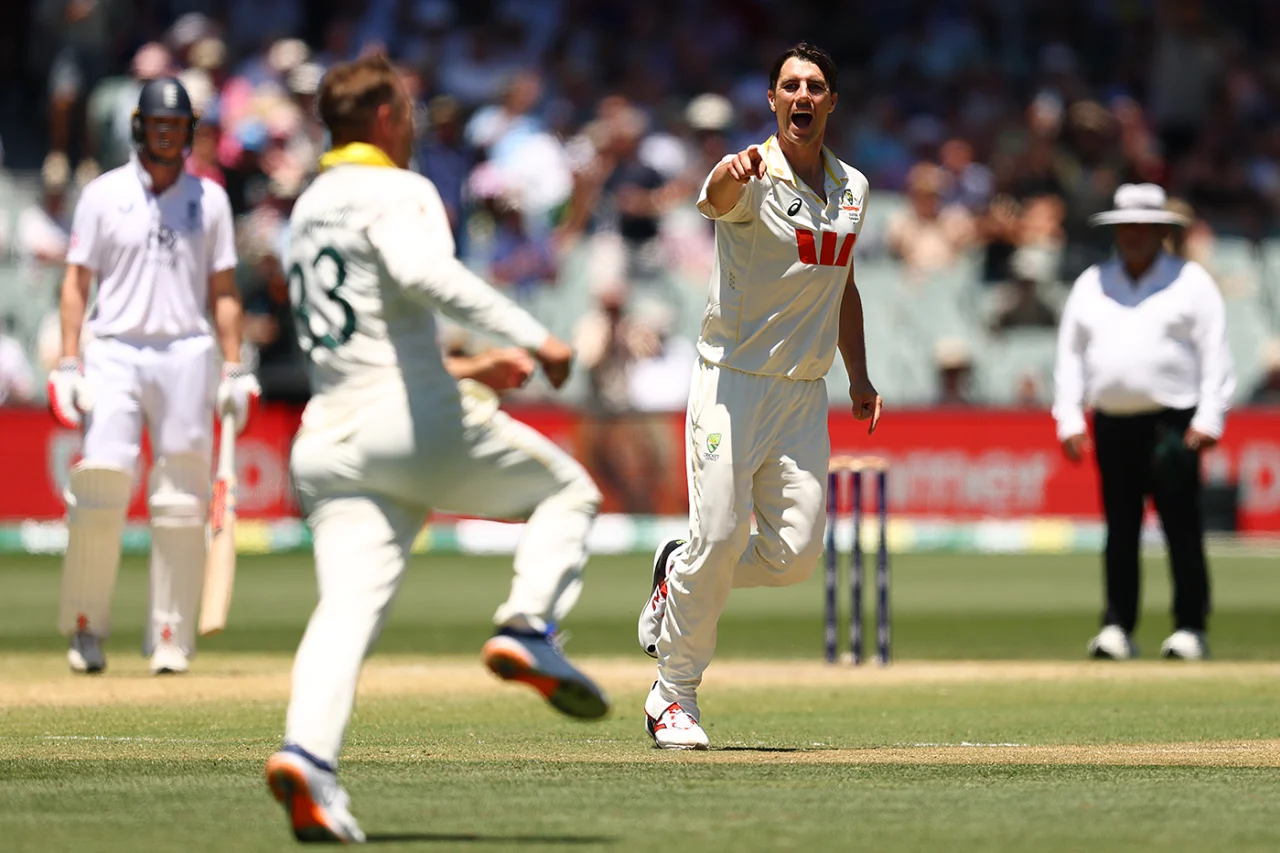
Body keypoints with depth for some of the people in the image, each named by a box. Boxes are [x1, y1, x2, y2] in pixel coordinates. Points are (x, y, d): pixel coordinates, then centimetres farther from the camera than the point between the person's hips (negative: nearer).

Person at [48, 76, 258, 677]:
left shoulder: (209, 199, 10)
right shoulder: (103, 194, 5)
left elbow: (222, 291, 11)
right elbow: (76, 283, 3)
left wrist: (234, 369, 2)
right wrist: (68, 366, -6)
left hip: (186, 354, 1)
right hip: (113, 351, -1)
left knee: (181, 504, -2)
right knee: (100, 487, -13)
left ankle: (171, 640, 3)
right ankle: (85, 628, 0)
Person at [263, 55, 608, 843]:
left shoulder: (308, 212, 26)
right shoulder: (395, 192, -1)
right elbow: (424, 274, -24)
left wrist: (461, 371, 34)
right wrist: (532, 337, -24)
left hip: (330, 438, 7)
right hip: (419, 423, -7)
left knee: (349, 603, -8)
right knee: (567, 490, 12)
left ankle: (309, 751, -31)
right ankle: (529, 629, -10)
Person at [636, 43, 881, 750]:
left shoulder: (852, 188, 10)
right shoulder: (753, 180, -11)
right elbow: (719, 196, -37)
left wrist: (859, 376, 20)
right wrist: (737, 171, -61)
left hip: (805, 393, 6)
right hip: (734, 380, -6)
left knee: (794, 555, -3)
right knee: (720, 536, -11)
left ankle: (680, 575, 26)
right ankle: (675, 697, 3)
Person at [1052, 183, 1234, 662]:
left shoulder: (1191, 282, 5)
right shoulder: (1091, 285, 15)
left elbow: (1215, 353, 0)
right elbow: (1070, 354, 15)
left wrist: (1208, 419, -9)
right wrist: (1069, 419, 5)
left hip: (1172, 422, -3)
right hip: (1111, 423, 3)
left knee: (1182, 529, -5)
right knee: (1120, 531, 4)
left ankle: (1190, 628, 0)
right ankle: (1117, 628, 7)